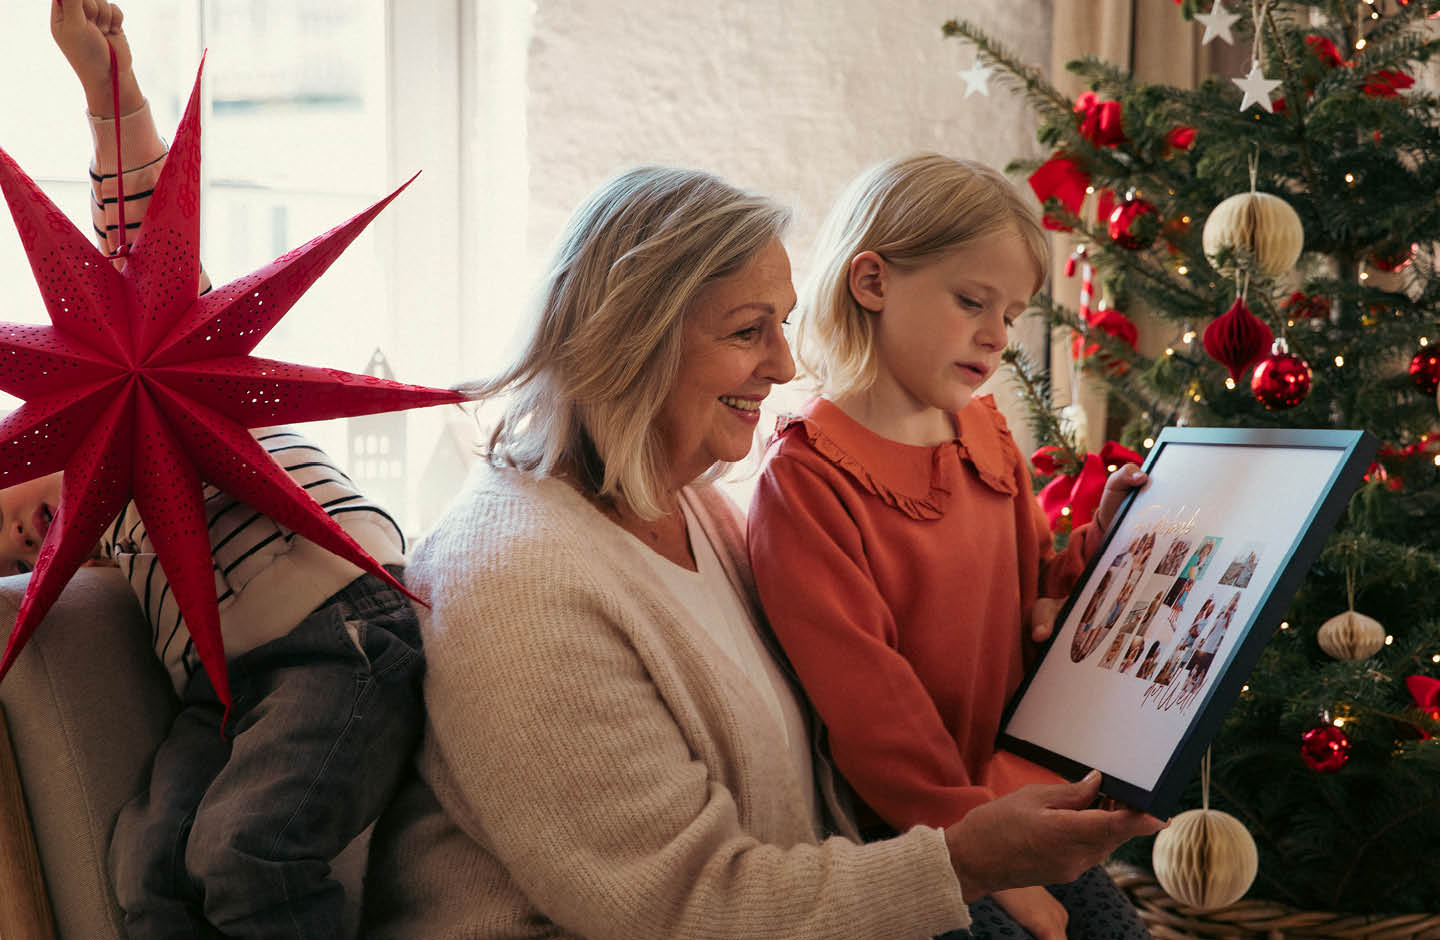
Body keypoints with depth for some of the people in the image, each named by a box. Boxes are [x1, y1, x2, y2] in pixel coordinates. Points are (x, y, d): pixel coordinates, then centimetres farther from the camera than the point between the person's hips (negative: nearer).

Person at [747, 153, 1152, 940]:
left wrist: (1101, 542, 0)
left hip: (1015, 795, 7)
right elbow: (865, 706, -18)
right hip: (901, 834, -7)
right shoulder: (806, 477, -16)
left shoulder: (986, 436, 8)